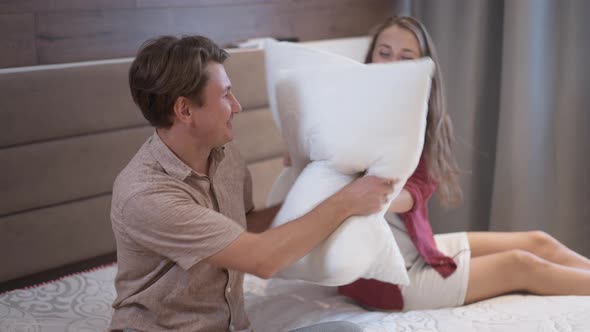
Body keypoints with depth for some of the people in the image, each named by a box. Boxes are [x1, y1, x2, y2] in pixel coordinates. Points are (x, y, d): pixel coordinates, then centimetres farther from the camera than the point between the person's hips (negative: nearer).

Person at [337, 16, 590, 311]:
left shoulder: (424, 124, 1)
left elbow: (418, 190, -14)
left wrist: (389, 197, -36)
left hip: (419, 247, 7)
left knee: (537, 242, 7)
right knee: (520, 265, -4)